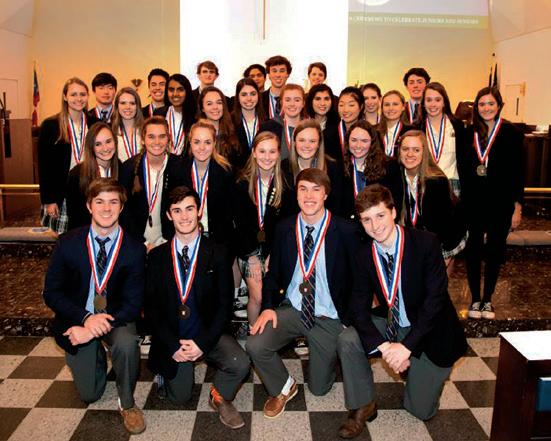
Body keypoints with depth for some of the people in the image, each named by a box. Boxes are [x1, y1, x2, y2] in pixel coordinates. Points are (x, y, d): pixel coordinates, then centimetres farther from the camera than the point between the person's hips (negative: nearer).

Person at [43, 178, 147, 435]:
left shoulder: (134, 250, -15)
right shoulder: (68, 243, -12)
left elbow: (133, 304, -15)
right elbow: (51, 293, -10)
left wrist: (99, 326, -29)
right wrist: (86, 318, -26)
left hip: (115, 317, -1)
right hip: (77, 319, 2)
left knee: (127, 344, -36)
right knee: (89, 394, 7)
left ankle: (127, 404, -8)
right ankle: (98, 354, 41)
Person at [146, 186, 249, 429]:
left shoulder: (217, 253, -4)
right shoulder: (157, 256, 1)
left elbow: (224, 304, -7)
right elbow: (151, 306, 0)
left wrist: (203, 342, -16)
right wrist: (172, 345, -11)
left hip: (208, 333, -1)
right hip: (172, 337, 1)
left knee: (240, 364, -26)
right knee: (180, 397, -2)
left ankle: (219, 396, 7)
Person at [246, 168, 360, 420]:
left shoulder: (345, 232, -13)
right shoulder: (284, 229, -3)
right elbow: (273, 272, 5)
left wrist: (351, 321, -9)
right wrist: (268, 307, -10)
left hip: (329, 317, -2)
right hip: (291, 309, 2)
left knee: (319, 388, 7)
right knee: (255, 345, -23)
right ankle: (283, 388, 8)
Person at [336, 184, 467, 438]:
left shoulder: (426, 243, -22)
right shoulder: (364, 255, -9)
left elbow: (435, 299, -24)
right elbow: (359, 307, -11)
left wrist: (406, 346, -28)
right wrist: (383, 346, -27)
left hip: (430, 331, -3)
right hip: (391, 324, 3)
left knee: (421, 410, 0)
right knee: (347, 340, -21)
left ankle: (418, 370, 33)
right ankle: (363, 407, 1)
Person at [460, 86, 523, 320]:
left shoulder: (511, 133, -3)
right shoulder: (469, 133, 4)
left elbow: (518, 172, -3)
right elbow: (462, 169, 5)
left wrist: (517, 206, -6)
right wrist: (461, 199, -2)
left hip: (500, 203, -1)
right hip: (473, 202, 2)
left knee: (495, 251, 8)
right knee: (473, 250, 5)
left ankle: (487, 300, 23)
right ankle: (475, 299, 19)